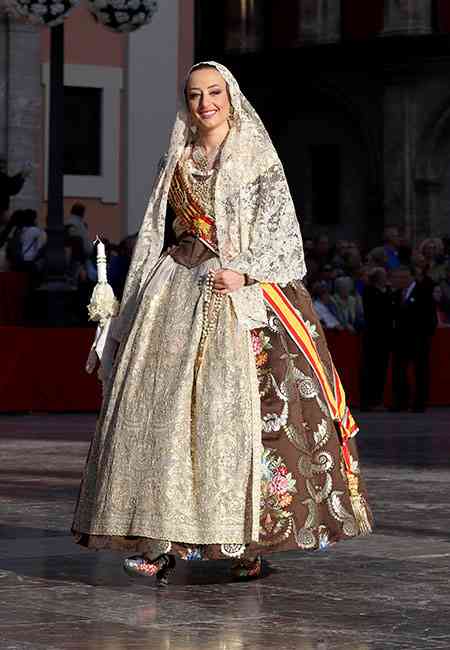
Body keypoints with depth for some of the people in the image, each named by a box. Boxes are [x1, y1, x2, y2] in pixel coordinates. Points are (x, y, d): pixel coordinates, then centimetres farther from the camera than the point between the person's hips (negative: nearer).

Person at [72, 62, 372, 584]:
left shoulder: (258, 159, 4)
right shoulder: (178, 160, 17)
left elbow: (281, 230, -3)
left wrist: (243, 271, -18)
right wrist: (140, 302, 14)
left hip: (242, 293, -4)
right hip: (176, 295, 4)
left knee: (241, 410, -9)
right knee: (164, 405, -6)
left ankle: (249, 540, -5)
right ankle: (161, 539, -7)